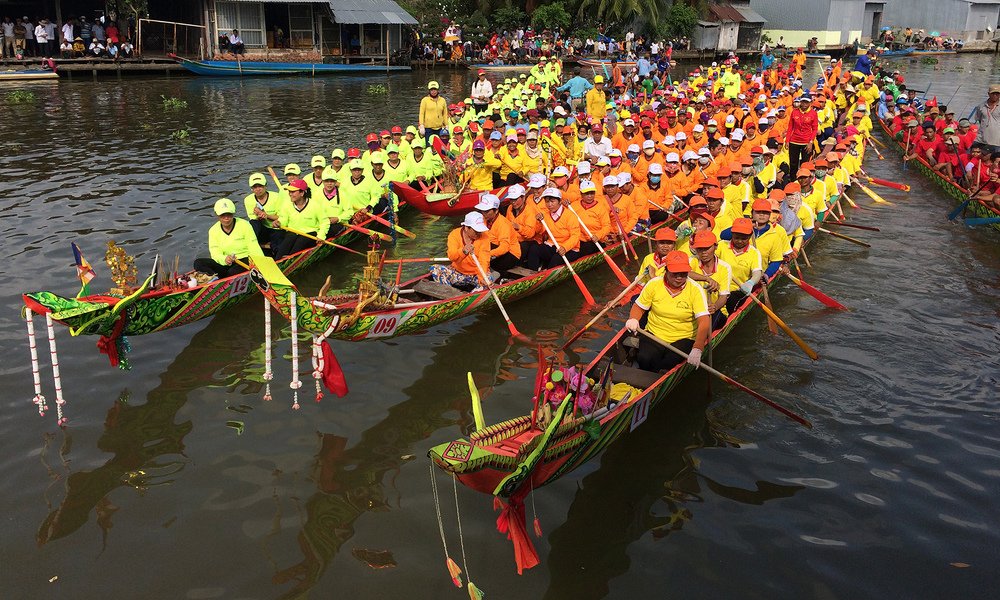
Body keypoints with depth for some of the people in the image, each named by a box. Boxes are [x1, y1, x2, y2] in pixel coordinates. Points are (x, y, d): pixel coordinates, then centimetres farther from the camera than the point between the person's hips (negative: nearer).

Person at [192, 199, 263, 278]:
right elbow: (215, 253, -8)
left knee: (232, 272, -37)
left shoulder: (244, 225, -4)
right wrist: (225, 259, -34)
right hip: (225, 264, 4)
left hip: (245, 261, -4)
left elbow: (255, 250, -10)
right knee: (198, 263, -18)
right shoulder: (213, 230, 4)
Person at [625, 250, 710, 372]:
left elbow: (704, 322, -19)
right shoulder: (653, 284, -2)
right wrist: (633, 319, -15)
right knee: (644, 359, -28)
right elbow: (639, 307, 10)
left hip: (683, 339, -1)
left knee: (672, 361, -32)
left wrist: (697, 349, -32)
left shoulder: (696, 290, -9)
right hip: (654, 335, 2)